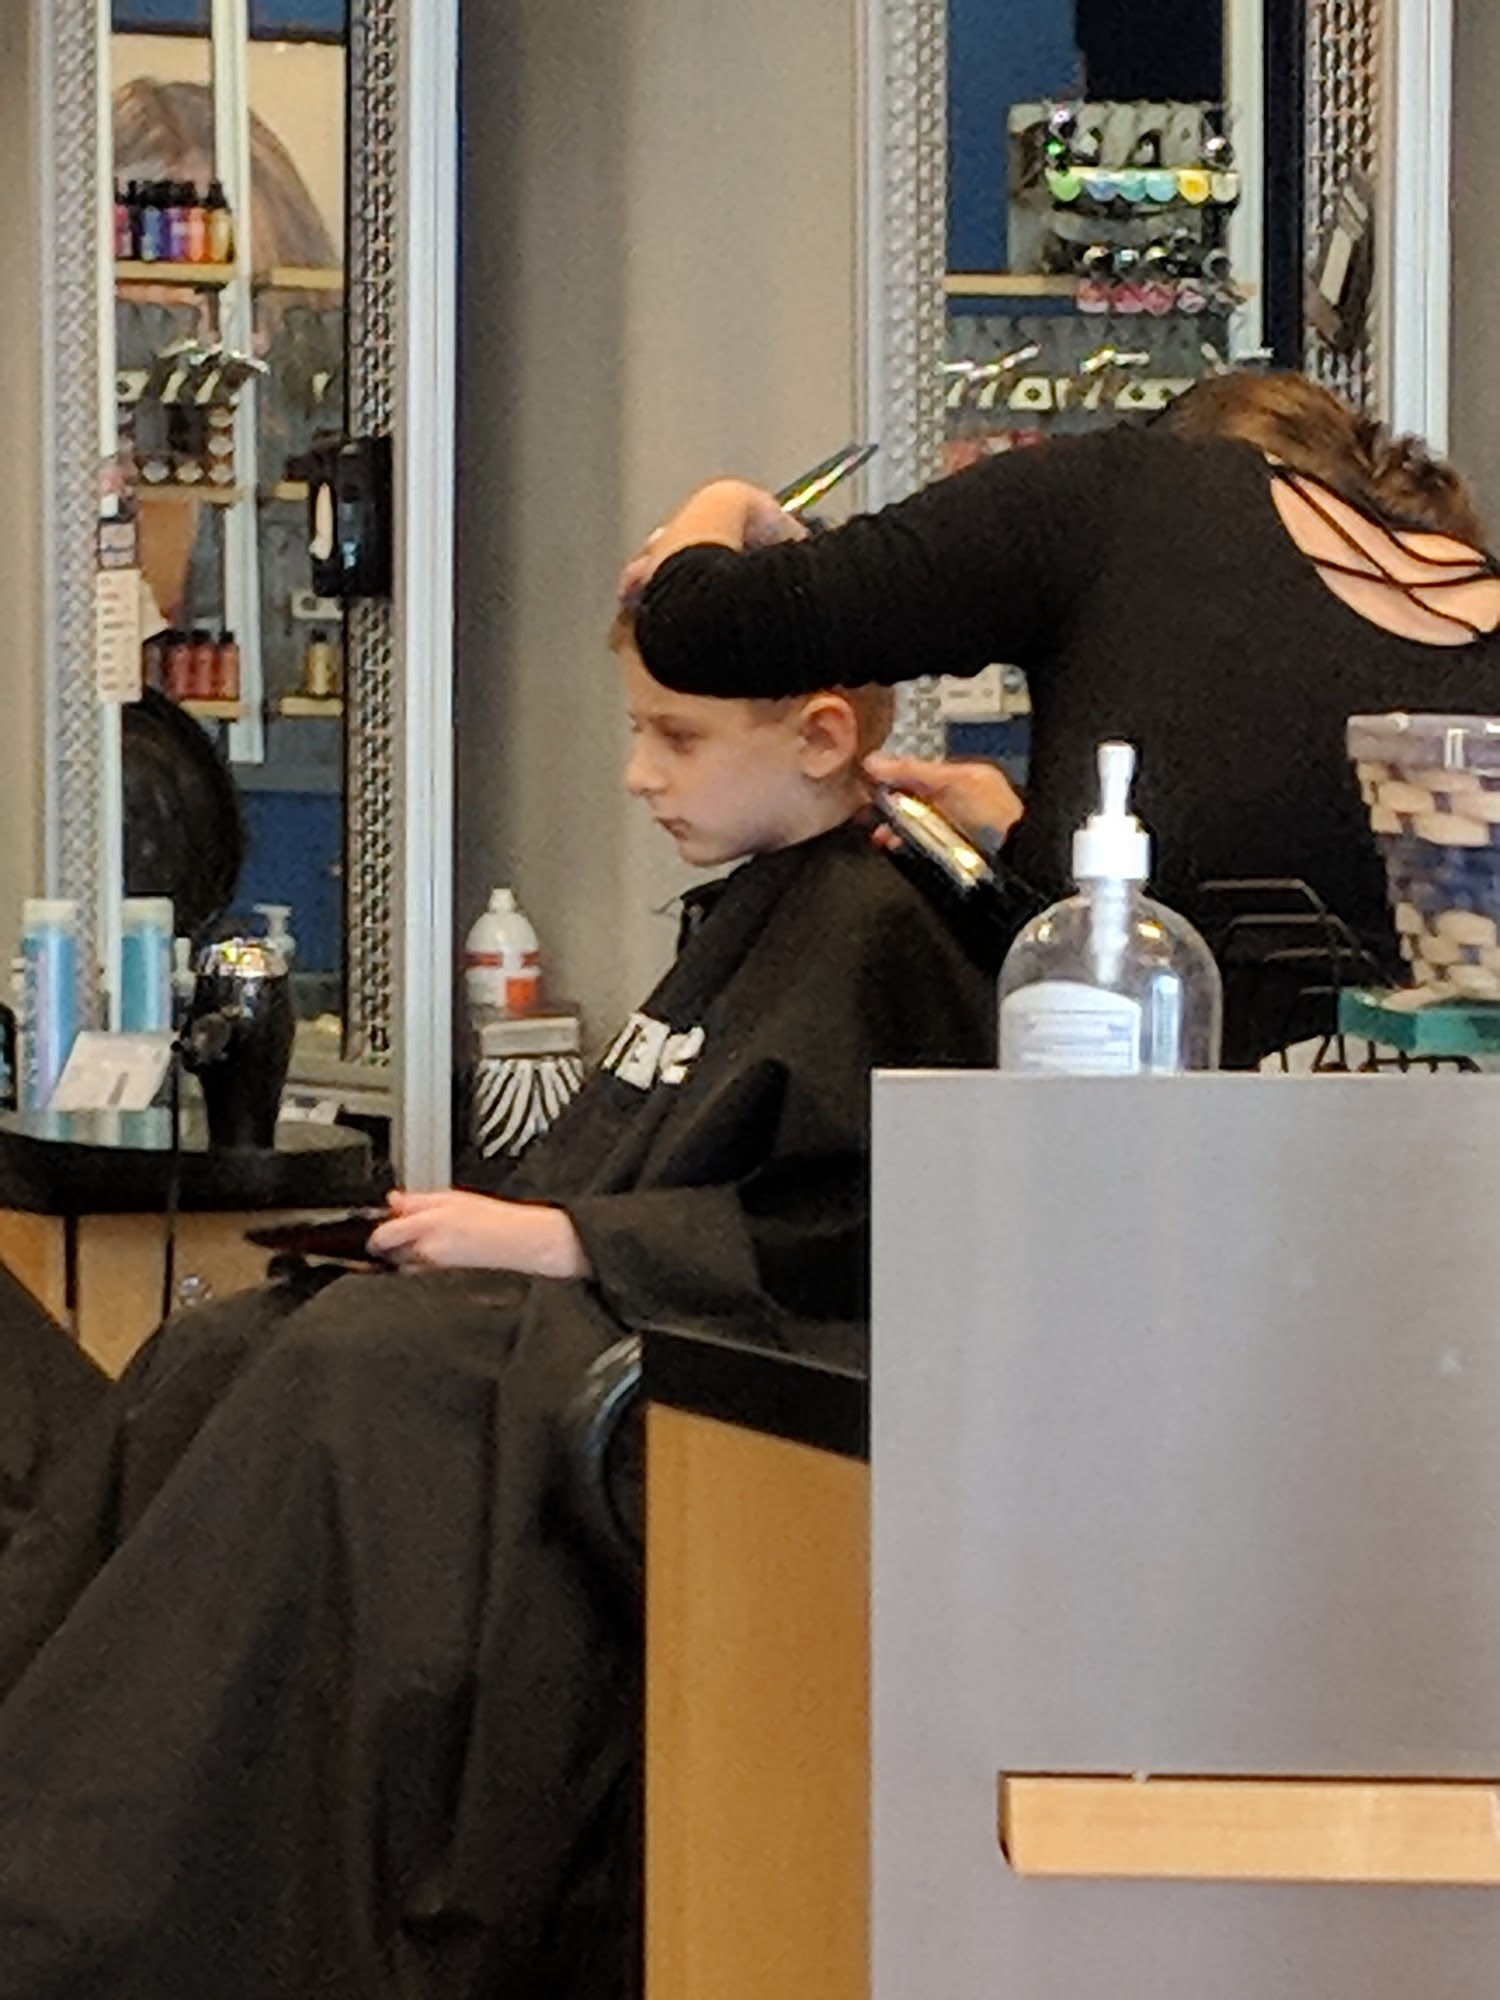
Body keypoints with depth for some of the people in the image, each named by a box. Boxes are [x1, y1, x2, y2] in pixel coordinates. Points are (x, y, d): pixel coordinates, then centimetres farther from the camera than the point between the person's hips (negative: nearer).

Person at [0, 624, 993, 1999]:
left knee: (343, 1380, -28)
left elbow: (842, 1236, -18)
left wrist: (557, 1239, -17)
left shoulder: (869, 933, -9)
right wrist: (512, 1221, 7)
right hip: (592, 1309, 10)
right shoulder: (749, 915, 21)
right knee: (211, 1361, -6)